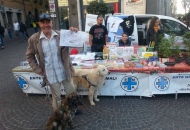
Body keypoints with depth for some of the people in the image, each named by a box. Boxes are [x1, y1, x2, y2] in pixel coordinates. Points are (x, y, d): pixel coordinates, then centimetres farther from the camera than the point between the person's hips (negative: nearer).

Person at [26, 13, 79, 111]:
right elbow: (29, 56, 4)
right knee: (56, 96, 16)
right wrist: (38, 70, -3)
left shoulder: (61, 35, -5)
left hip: (65, 72, 2)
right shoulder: (34, 39, -6)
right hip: (50, 75, -1)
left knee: (71, 93, 17)